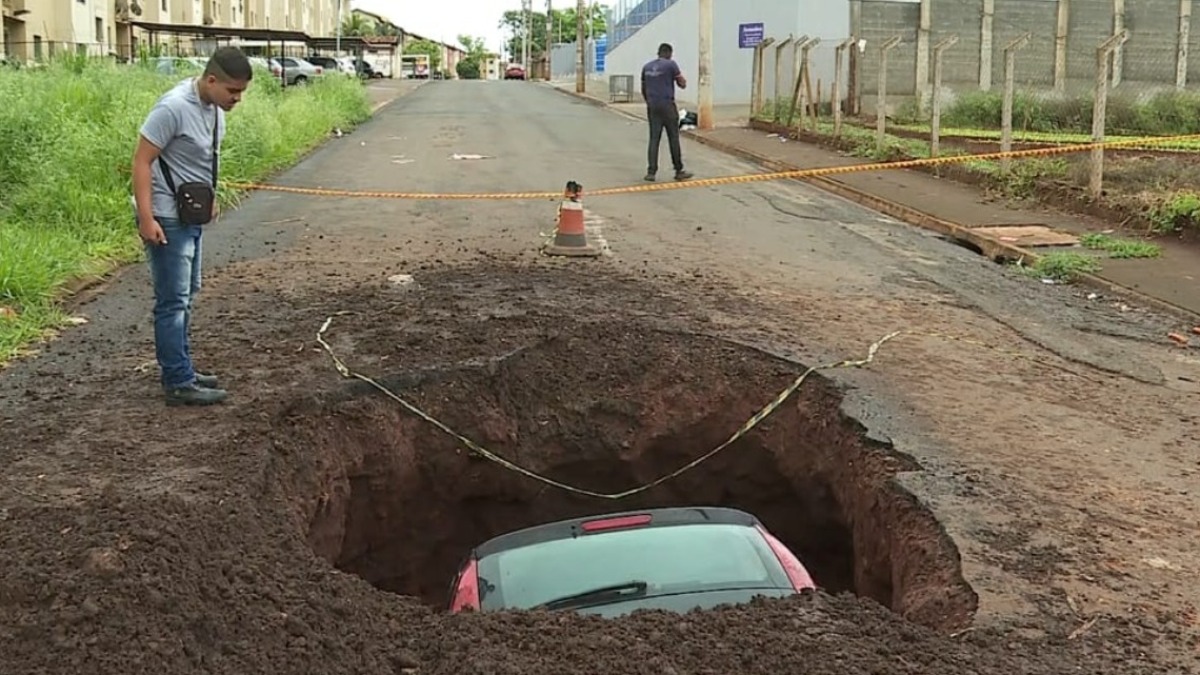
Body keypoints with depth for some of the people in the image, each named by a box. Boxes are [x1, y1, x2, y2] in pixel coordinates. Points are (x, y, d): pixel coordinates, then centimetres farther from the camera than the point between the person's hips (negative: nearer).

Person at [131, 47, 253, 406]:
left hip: (191, 216, 9)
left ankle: (182, 370, 28)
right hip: (167, 219, -9)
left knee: (185, 297, 17)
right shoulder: (174, 107, -22)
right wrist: (146, 218, -25)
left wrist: (210, 197, 22)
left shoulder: (213, 106, 4)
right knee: (173, 302, -4)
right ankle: (178, 383, 2)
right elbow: (141, 161, -21)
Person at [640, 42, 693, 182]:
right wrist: (682, 80, 20)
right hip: (667, 106, -4)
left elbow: (643, 90, 17)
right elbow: (683, 84, -1)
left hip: (652, 107, 4)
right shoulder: (671, 65, -6)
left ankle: (651, 172, -1)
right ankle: (679, 171, 8)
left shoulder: (646, 67, 10)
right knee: (673, 139, 3)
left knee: (654, 139, 5)